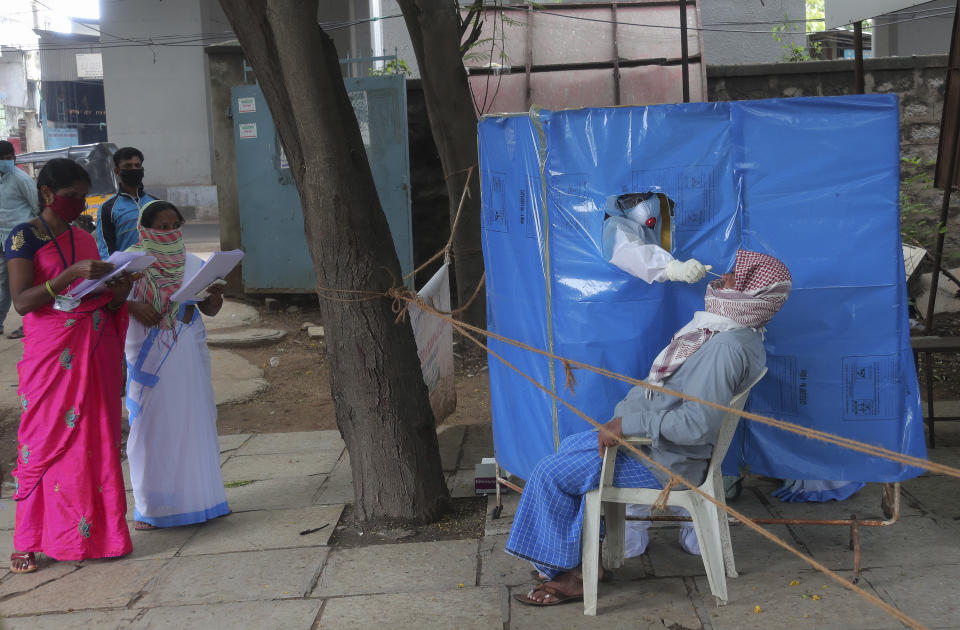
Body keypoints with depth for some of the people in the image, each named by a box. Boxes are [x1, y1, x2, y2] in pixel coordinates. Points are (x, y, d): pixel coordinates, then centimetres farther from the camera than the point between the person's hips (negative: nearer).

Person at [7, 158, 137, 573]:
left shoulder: (85, 239, 14)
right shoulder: (24, 238, -4)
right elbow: (21, 302, -14)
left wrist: (118, 294, -4)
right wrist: (71, 274, -24)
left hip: (95, 352, 6)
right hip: (50, 355, -5)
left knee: (95, 441, 6)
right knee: (46, 442, -3)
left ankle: (95, 531, 14)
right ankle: (27, 543, 6)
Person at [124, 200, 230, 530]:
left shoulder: (193, 263, 8)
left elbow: (209, 310, 10)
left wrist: (215, 295, -11)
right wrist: (133, 308, -22)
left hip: (189, 356, 3)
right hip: (149, 357, -3)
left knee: (195, 421, 7)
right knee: (151, 425, 0)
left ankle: (201, 496, 19)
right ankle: (150, 507, 9)